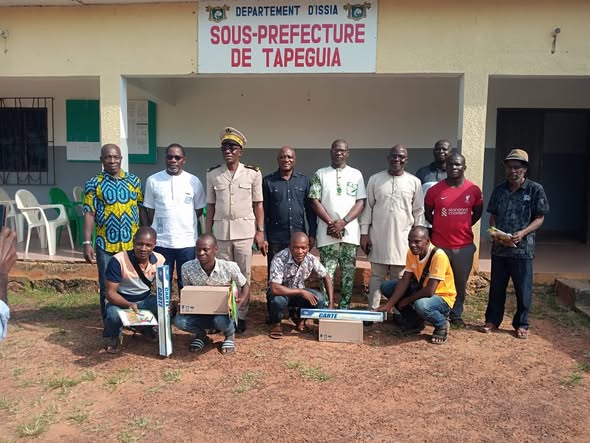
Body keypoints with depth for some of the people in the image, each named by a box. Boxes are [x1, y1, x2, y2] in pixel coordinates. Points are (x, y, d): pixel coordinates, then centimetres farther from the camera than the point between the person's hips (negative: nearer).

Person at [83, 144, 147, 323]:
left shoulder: (134, 180, 5)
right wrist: (87, 243, -11)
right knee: (107, 289, 8)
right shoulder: (94, 183, -2)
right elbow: (89, 215, -4)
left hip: (133, 244, 2)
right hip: (106, 246, -1)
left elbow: (142, 209, 8)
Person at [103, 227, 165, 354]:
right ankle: (112, 336, 3)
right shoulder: (118, 260, -24)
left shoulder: (160, 260, -11)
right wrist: (129, 305, -41)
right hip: (120, 301, -4)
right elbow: (110, 293, -21)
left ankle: (146, 327, 12)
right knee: (113, 315, -37)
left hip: (145, 299, 4)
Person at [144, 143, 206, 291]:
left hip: (188, 242, 0)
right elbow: (150, 211, 7)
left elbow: (199, 209, 10)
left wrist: (185, 223, 2)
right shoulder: (153, 180, 2)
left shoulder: (193, 181, 2)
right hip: (161, 241, 0)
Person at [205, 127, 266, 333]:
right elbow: (210, 207, 7)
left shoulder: (253, 173, -1)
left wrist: (260, 231, -3)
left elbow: (258, 204, 2)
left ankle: (241, 315, 16)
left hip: (245, 231, -1)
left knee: (244, 275, 5)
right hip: (221, 232, 1)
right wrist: (206, 235, 5)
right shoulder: (213, 174, 4)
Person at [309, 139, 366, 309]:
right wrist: (331, 223, -10)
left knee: (348, 273, 5)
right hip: (327, 232, -1)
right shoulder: (320, 174, 6)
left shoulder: (356, 174, 9)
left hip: (350, 232, 2)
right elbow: (315, 201, 0)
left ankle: (345, 307, 15)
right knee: (327, 273, 0)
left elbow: (361, 202, 2)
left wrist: (343, 222, -10)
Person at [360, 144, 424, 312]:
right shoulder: (375, 179, 2)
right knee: (376, 276, 8)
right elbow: (368, 207, 3)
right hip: (378, 237, 0)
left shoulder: (414, 182, 2)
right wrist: (364, 233, -1)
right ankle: (372, 311, 16)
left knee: (400, 278, 8)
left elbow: (418, 212, 4)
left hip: (402, 238, 0)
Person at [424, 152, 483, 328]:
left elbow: (477, 213, 14)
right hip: (440, 245, -1)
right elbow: (427, 213, 8)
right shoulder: (434, 190, -6)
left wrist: (463, 226, 8)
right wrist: (441, 227, 8)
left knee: (461, 283, 13)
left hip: (464, 246, 1)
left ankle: (456, 315, 29)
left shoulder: (474, 190, -1)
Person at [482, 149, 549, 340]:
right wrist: (494, 233, -8)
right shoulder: (499, 189, 6)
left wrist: (523, 233, -19)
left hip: (523, 248, -3)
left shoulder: (535, 189, -4)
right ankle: (493, 320, 25)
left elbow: (539, 218, -3)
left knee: (523, 289, 7)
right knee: (496, 287, 12)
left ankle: (521, 324, 22)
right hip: (499, 248, 3)